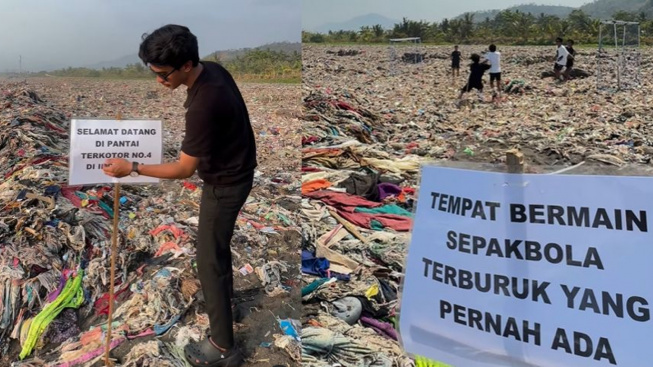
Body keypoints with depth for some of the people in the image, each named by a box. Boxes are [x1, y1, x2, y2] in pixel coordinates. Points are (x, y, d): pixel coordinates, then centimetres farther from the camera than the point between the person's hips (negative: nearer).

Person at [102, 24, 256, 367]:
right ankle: (224, 290, 53)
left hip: (225, 183, -9)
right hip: (233, 169, 10)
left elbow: (184, 169, -25)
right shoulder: (211, 69, -5)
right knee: (217, 239, 28)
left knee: (208, 260, 1)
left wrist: (131, 168, -19)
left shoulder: (203, 105, -34)